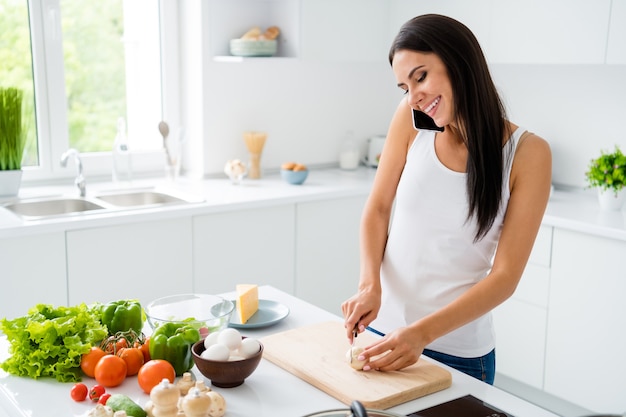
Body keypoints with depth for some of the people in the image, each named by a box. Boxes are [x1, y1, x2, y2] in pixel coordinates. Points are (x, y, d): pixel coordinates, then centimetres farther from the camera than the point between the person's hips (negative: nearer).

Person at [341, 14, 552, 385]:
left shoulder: (526, 153, -15)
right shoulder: (411, 120, -8)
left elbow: (506, 276, -15)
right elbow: (377, 209, 0)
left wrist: (422, 333, -25)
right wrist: (370, 285, -16)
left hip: (458, 351, -2)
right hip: (382, 327, 3)